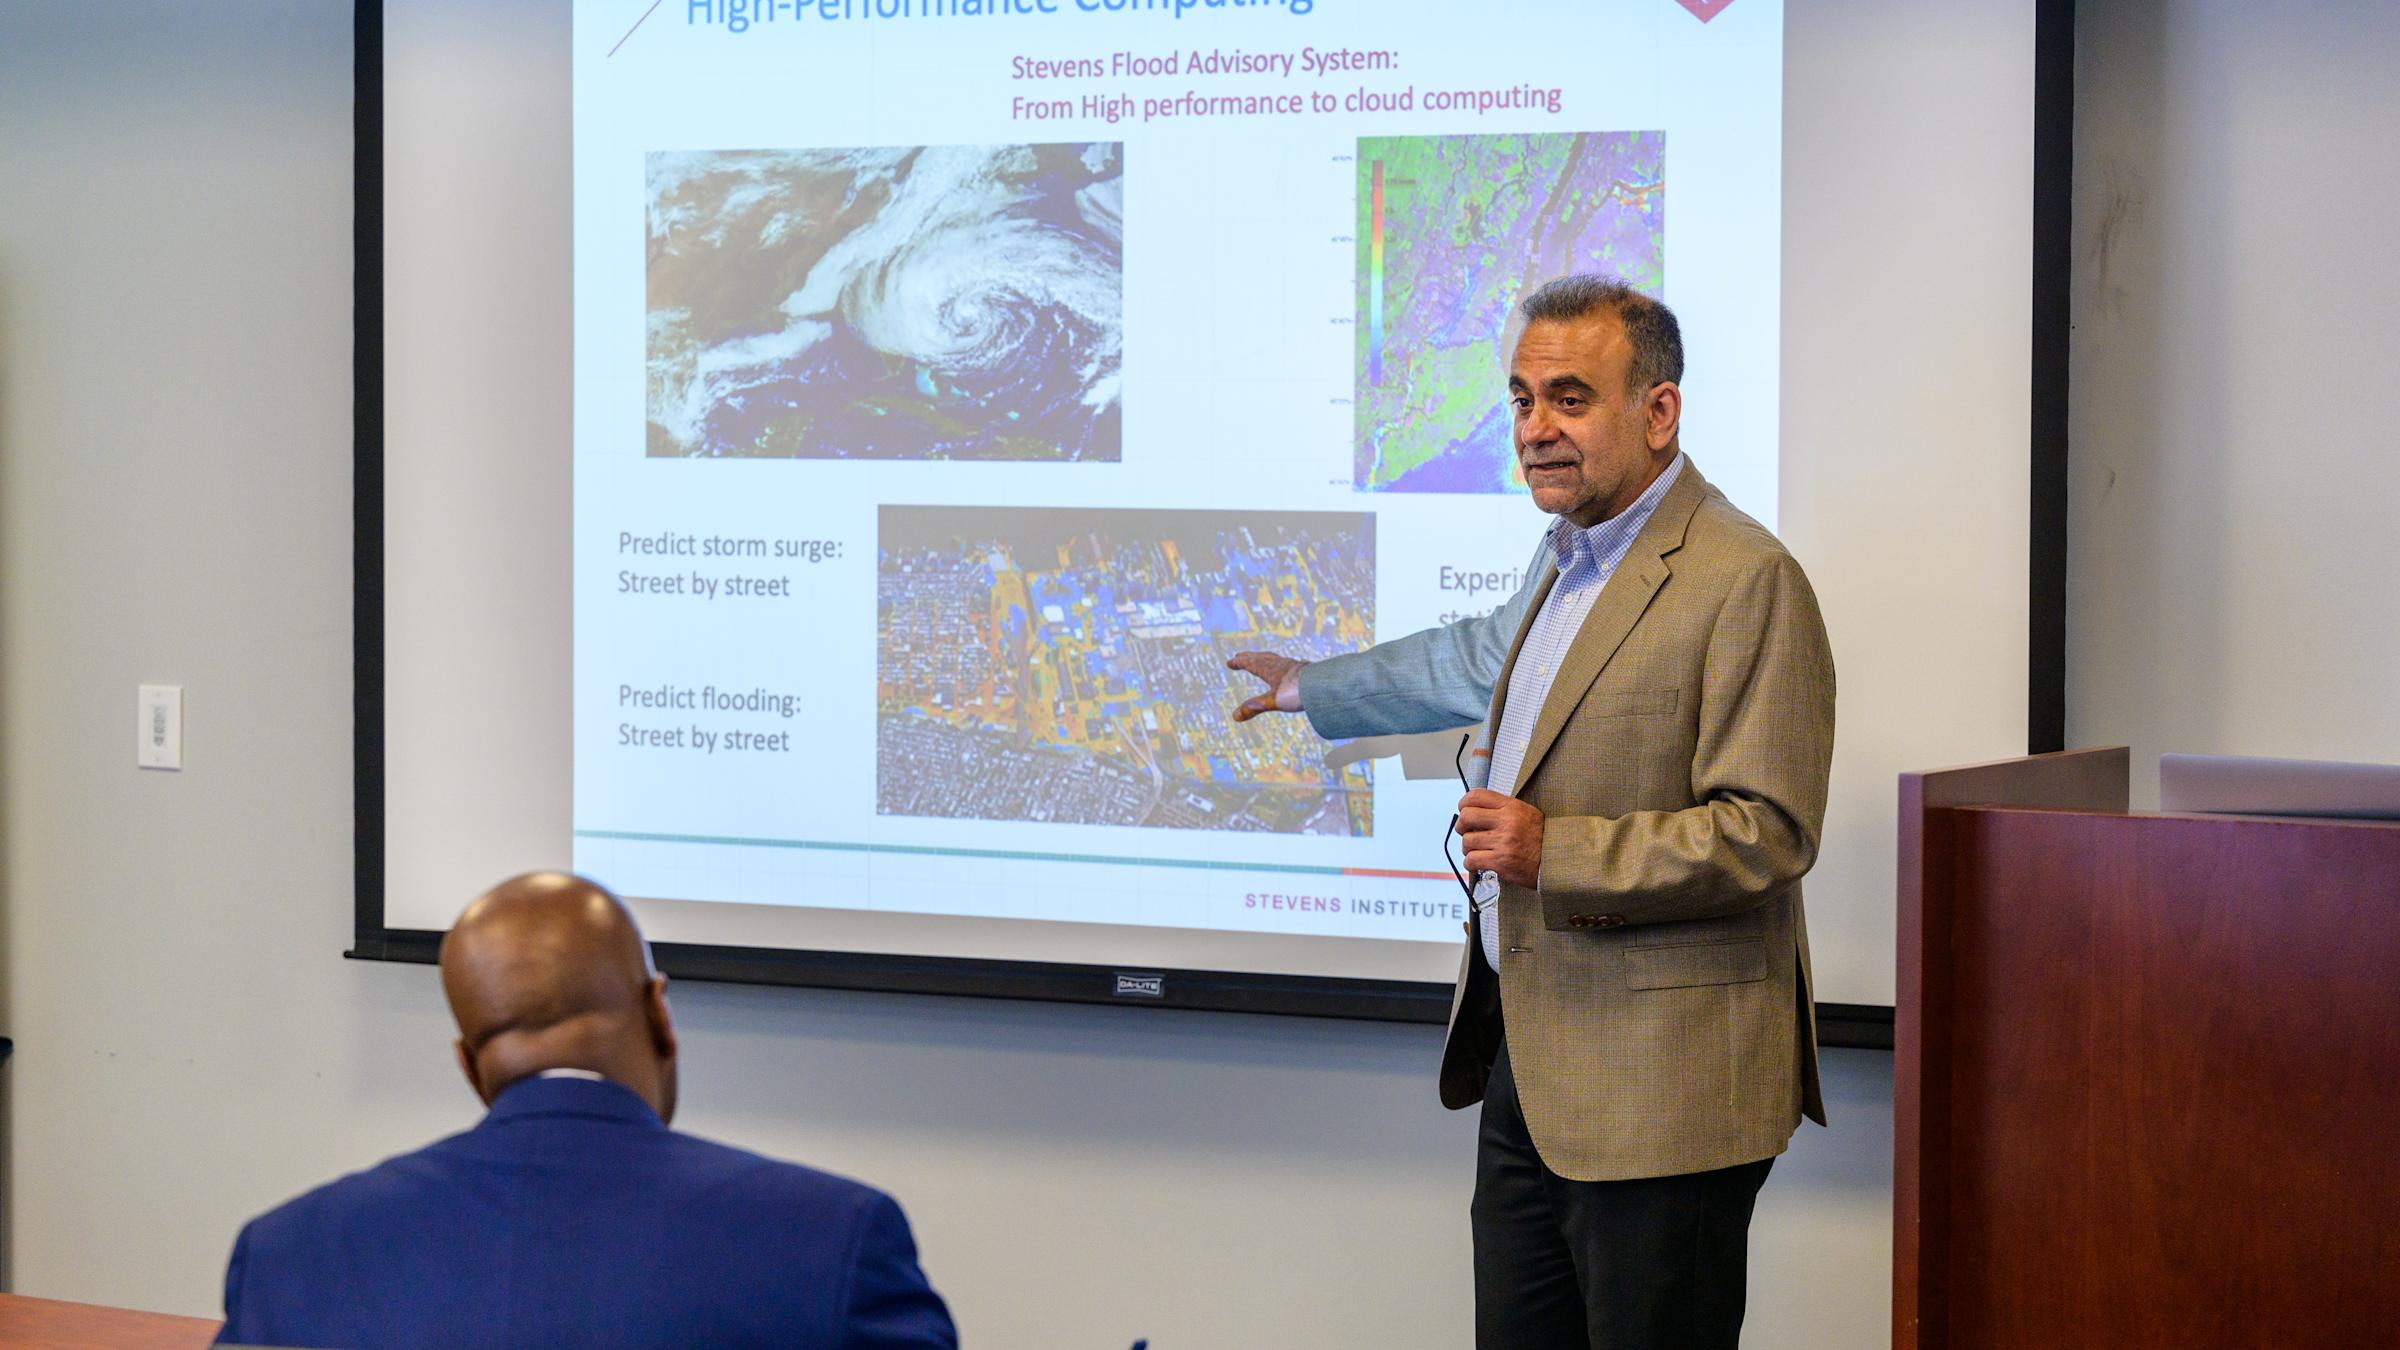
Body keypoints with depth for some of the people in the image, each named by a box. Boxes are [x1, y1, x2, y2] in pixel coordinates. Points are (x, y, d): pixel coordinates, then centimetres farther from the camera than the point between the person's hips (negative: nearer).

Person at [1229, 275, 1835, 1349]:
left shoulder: (1748, 582, -14)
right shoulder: (1570, 555, 16)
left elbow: (1767, 834, -19)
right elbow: (1484, 659, 38)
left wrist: (1557, 853, -22)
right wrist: (1314, 688, 52)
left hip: (1657, 1089, -9)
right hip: (1529, 1059, 9)